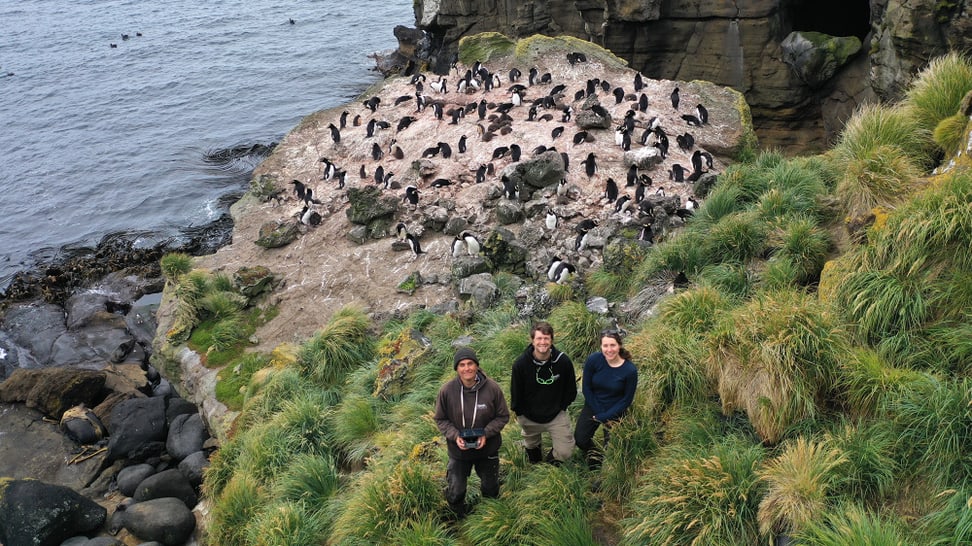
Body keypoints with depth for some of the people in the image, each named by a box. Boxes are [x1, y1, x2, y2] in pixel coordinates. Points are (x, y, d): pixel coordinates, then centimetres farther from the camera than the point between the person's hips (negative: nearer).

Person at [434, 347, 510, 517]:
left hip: (487, 449, 1)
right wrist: (455, 436, -21)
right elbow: (441, 419, -5)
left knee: (491, 490, 20)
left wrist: (486, 434, -21)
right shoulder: (446, 391, -19)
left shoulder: (492, 388, -20)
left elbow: (503, 416, -7)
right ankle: (460, 519, 43)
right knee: (454, 494, 8)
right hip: (458, 450, 0)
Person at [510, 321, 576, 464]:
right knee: (532, 444, 21)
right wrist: (520, 412, -3)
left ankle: (553, 458, 30)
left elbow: (571, 390, 0)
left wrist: (561, 407, 1)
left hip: (556, 415, 0)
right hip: (529, 418, 0)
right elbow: (516, 392, -5)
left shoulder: (564, 361, -16)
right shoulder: (521, 364, -18)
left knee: (565, 453, -5)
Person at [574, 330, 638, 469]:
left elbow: (627, 399, -10)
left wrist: (604, 416, -13)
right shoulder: (593, 360, -18)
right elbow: (586, 387, -9)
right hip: (593, 406, 1)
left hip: (615, 411, -1)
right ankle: (593, 453, 28)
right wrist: (599, 412, -11)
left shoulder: (630, 370, -20)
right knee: (580, 440, -7)